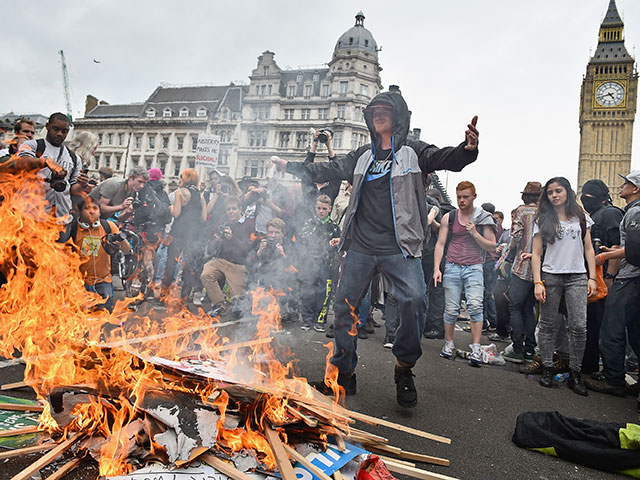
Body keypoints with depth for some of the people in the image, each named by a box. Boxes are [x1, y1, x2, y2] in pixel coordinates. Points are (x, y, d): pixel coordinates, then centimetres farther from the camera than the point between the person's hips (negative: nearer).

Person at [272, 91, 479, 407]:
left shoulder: (413, 152, 4)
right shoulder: (362, 156, 18)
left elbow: (447, 159, -10)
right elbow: (331, 170, 24)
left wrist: (468, 149, -33)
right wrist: (292, 167, 25)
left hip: (398, 247, -4)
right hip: (360, 246, 5)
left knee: (414, 299, -25)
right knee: (344, 304, 7)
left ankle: (404, 368, -2)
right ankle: (344, 371, 25)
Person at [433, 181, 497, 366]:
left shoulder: (484, 218, 5)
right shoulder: (449, 217, 8)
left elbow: (492, 247, 5)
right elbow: (440, 244, 7)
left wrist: (475, 234, -11)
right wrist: (436, 268, -3)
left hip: (474, 268, -1)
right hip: (452, 267, 1)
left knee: (475, 306, -17)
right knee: (451, 309, 2)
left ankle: (476, 349, -12)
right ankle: (449, 344, 19)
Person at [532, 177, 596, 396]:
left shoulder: (581, 217, 11)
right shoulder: (543, 220, 6)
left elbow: (588, 249, 12)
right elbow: (536, 254, 3)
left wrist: (592, 277, 3)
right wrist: (538, 282, -7)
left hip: (577, 277, 1)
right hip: (550, 277, -1)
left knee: (579, 327, -5)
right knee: (548, 325, 3)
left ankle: (575, 374, 5)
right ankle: (547, 369, 14)